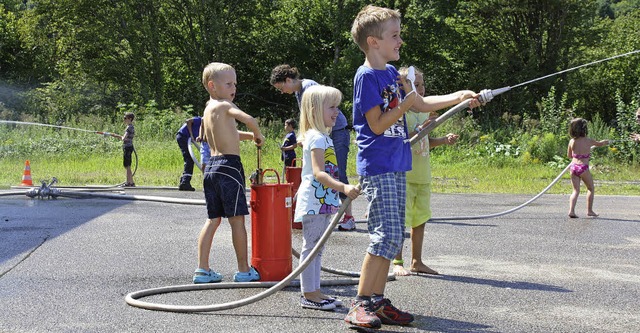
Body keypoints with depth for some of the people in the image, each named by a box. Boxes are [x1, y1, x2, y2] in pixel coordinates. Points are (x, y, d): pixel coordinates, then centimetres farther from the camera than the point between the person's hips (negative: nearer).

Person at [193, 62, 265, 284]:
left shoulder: (208, 109, 18)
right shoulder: (224, 106, -8)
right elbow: (249, 119, -25)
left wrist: (249, 136, 19)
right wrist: (258, 135, -7)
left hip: (211, 167, 8)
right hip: (229, 166, -8)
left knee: (213, 219, 12)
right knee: (237, 219, 0)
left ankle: (202, 269, 10)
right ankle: (244, 270, 7)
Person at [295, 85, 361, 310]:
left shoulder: (322, 137, 17)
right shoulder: (316, 137, -15)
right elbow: (318, 172, -26)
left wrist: (340, 191, 29)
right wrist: (343, 187, -37)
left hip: (324, 201, 10)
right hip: (314, 201, -10)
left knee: (316, 248, 13)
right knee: (311, 246, -5)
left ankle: (314, 291, 19)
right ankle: (308, 294, -1)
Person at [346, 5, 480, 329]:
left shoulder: (391, 73, 14)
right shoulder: (366, 76, -11)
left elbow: (421, 105, 24)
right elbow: (377, 125, -14)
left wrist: (460, 96, 19)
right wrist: (406, 103, -17)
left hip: (396, 167, 9)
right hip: (377, 168, -9)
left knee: (393, 237, 9)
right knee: (385, 235, -13)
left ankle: (378, 302, 15)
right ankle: (360, 305, -8)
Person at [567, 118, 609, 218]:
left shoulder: (572, 141, 2)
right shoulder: (588, 141, -5)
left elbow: (569, 155, 14)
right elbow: (600, 144, 16)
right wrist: (606, 142, 37)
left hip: (573, 166, 3)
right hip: (583, 168, -3)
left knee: (576, 190, 7)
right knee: (590, 188, 17)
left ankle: (571, 210, -10)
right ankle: (589, 210, 19)